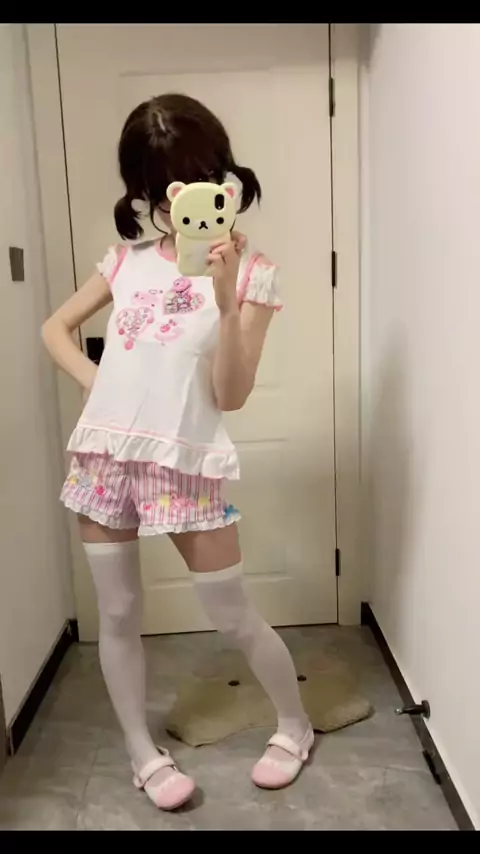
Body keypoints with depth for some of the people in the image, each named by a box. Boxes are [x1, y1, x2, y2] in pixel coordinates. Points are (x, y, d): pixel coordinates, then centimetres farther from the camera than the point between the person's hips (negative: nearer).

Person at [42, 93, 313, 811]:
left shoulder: (252, 271, -5)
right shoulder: (128, 257, 8)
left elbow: (230, 395, -11)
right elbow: (56, 328, 18)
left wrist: (226, 299, -23)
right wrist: (96, 383, 2)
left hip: (185, 464, -4)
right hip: (104, 454, 4)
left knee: (234, 618, 7)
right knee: (118, 614, 12)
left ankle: (296, 727, 34)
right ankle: (143, 756, 33)